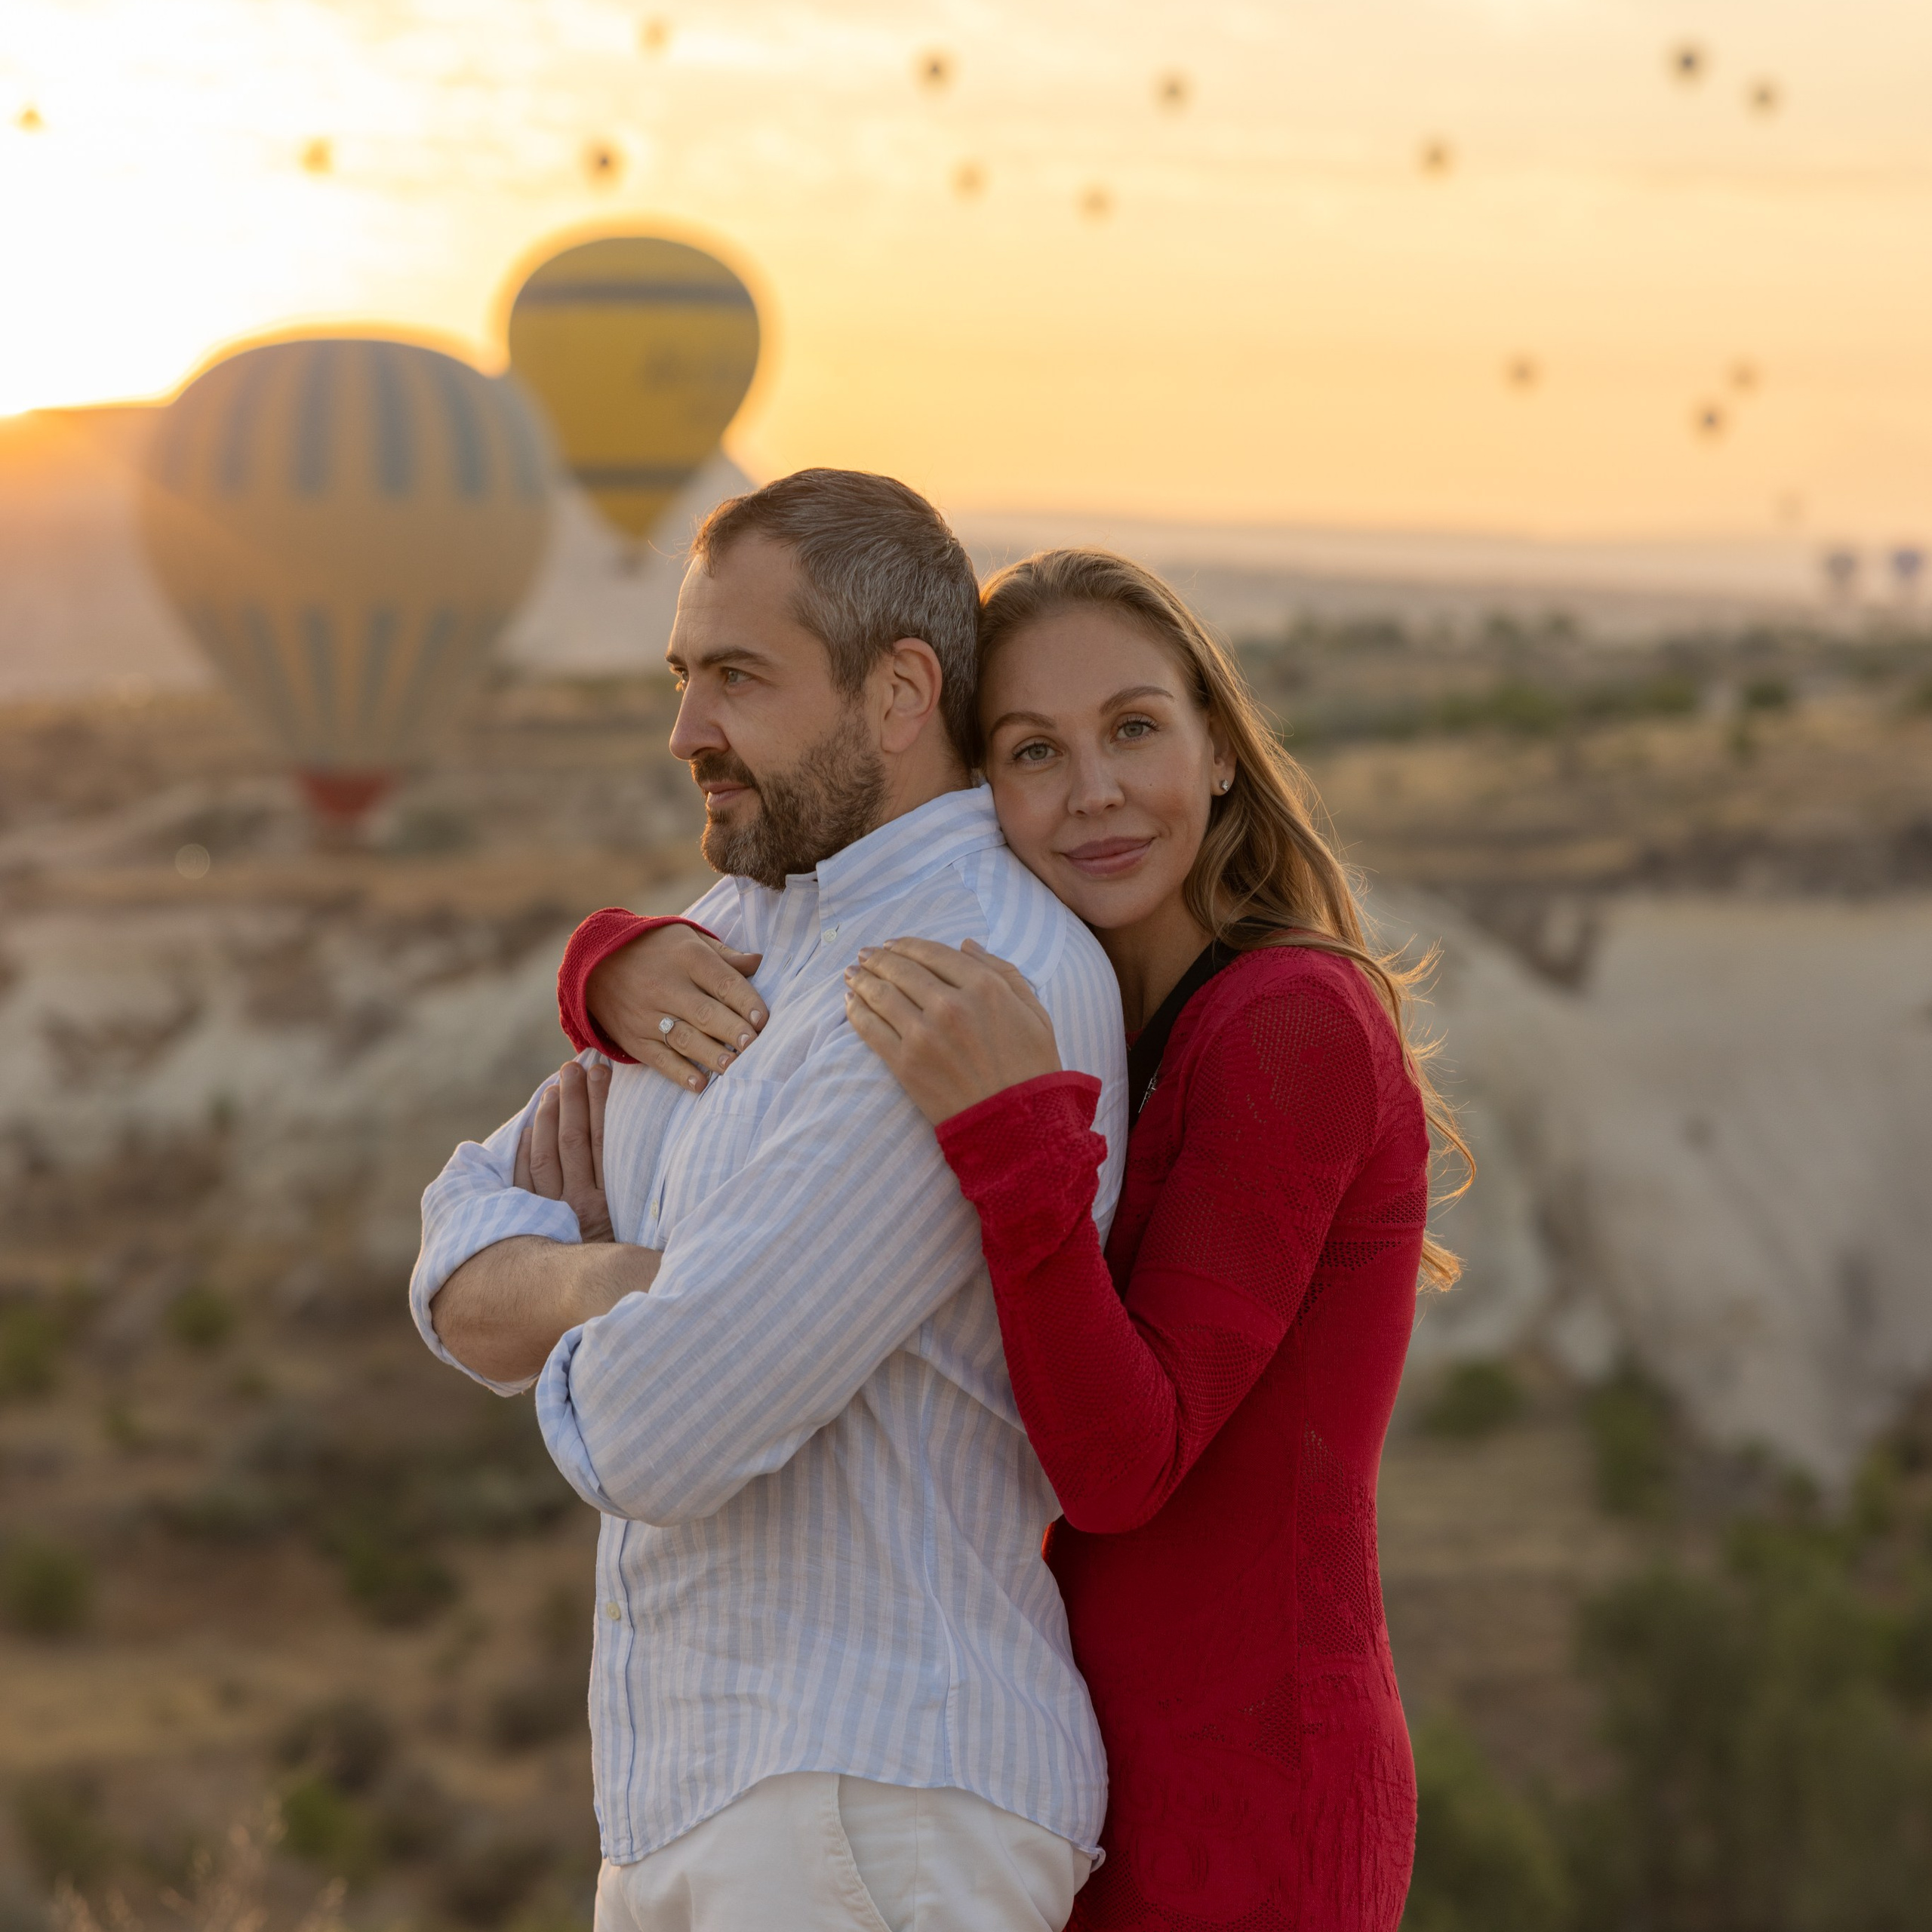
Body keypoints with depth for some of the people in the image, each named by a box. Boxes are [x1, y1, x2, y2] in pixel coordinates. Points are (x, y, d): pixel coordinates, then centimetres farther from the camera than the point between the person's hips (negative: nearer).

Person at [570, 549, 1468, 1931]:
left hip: (1230, 1808, -10)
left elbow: (1119, 1469, -20)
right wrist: (637, 976, -11)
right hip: (1154, 1782, 10)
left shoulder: (1295, 1031, -16)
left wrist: (1012, 1134, -33)